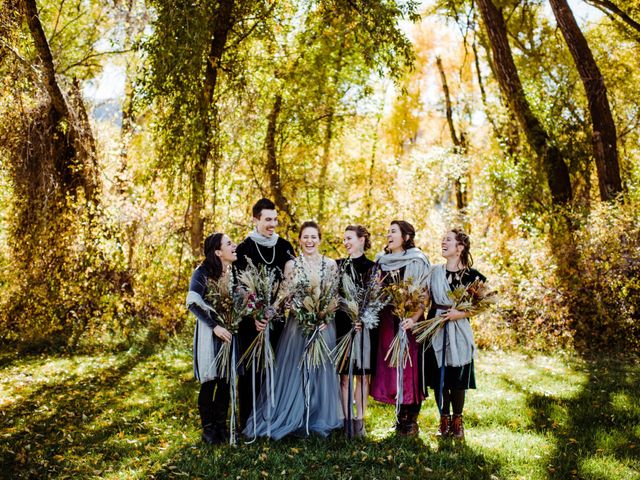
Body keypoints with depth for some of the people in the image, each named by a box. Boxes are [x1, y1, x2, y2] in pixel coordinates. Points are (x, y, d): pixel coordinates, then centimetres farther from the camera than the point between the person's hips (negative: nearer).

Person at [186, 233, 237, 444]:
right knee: (209, 382, 2)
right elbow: (193, 303, -18)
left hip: (230, 332, 5)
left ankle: (221, 425, 22)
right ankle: (208, 428, 15)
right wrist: (214, 326, -22)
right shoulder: (203, 272, -11)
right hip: (210, 332, -4)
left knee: (226, 381, 9)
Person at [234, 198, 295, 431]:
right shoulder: (244, 249, -5)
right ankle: (247, 420, 11)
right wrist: (253, 317, -20)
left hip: (277, 318, 4)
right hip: (251, 320, -4)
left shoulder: (284, 247, 8)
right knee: (251, 369, 2)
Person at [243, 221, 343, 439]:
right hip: (298, 324, -1)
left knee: (321, 371, 6)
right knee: (296, 372, 0)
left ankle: (320, 419, 18)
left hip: (324, 325, 1)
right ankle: (294, 420, 10)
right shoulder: (291, 264, 1)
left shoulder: (331, 264, 4)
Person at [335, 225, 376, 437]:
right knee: (344, 375, 1)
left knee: (363, 375, 4)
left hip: (366, 326, 0)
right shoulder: (338, 265, 8)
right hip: (343, 325, 1)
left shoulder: (373, 267, 5)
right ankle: (347, 420, 7)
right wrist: (349, 319, -9)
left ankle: (359, 421, 10)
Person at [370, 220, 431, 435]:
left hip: (409, 322, -5)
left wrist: (413, 318, -24)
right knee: (391, 368, 7)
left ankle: (411, 420, 7)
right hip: (387, 323, 5)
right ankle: (401, 417, 19)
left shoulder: (417, 262, -6)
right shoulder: (382, 262, 12)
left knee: (410, 368, -2)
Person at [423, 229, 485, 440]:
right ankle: (444, 420, 19)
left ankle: (457, 422, 18)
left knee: (458, 379, 3)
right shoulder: (434, 272, 6)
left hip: (459, 332, -2)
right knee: (438, 377, 5)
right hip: (436, 331, 2)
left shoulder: (471, 275, -2)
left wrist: (460, 314, -14)